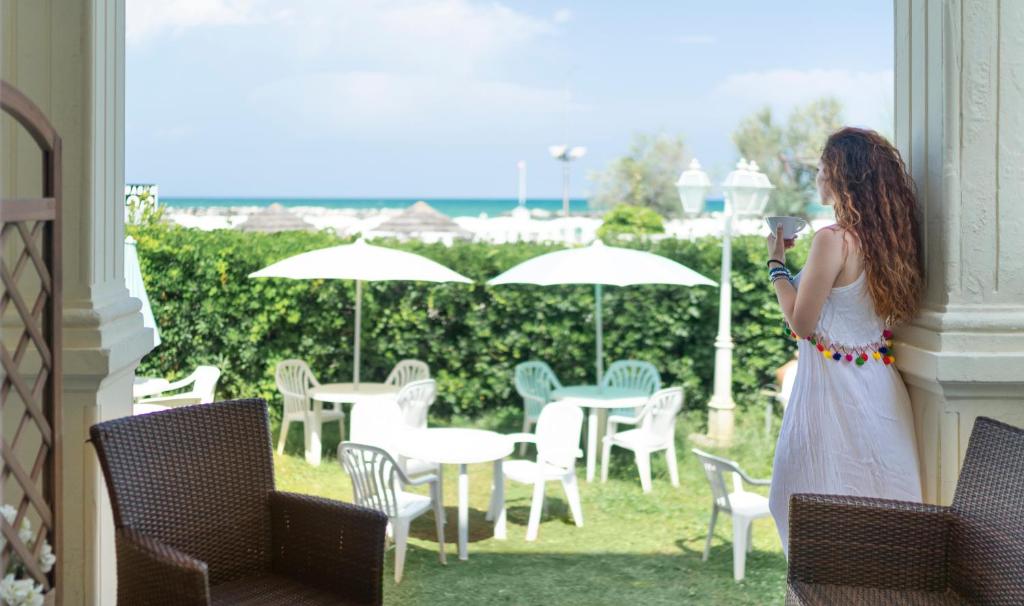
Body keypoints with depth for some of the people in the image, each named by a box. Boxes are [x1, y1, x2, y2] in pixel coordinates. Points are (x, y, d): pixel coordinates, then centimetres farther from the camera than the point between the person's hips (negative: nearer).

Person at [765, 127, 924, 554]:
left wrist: (776, 261, -4)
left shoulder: (833, 240, -19)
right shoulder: (890, 238, 5)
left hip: (834, 386, -8)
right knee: (875, 507, 15)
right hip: (881, 390, 8)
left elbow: (802, 323, -14)